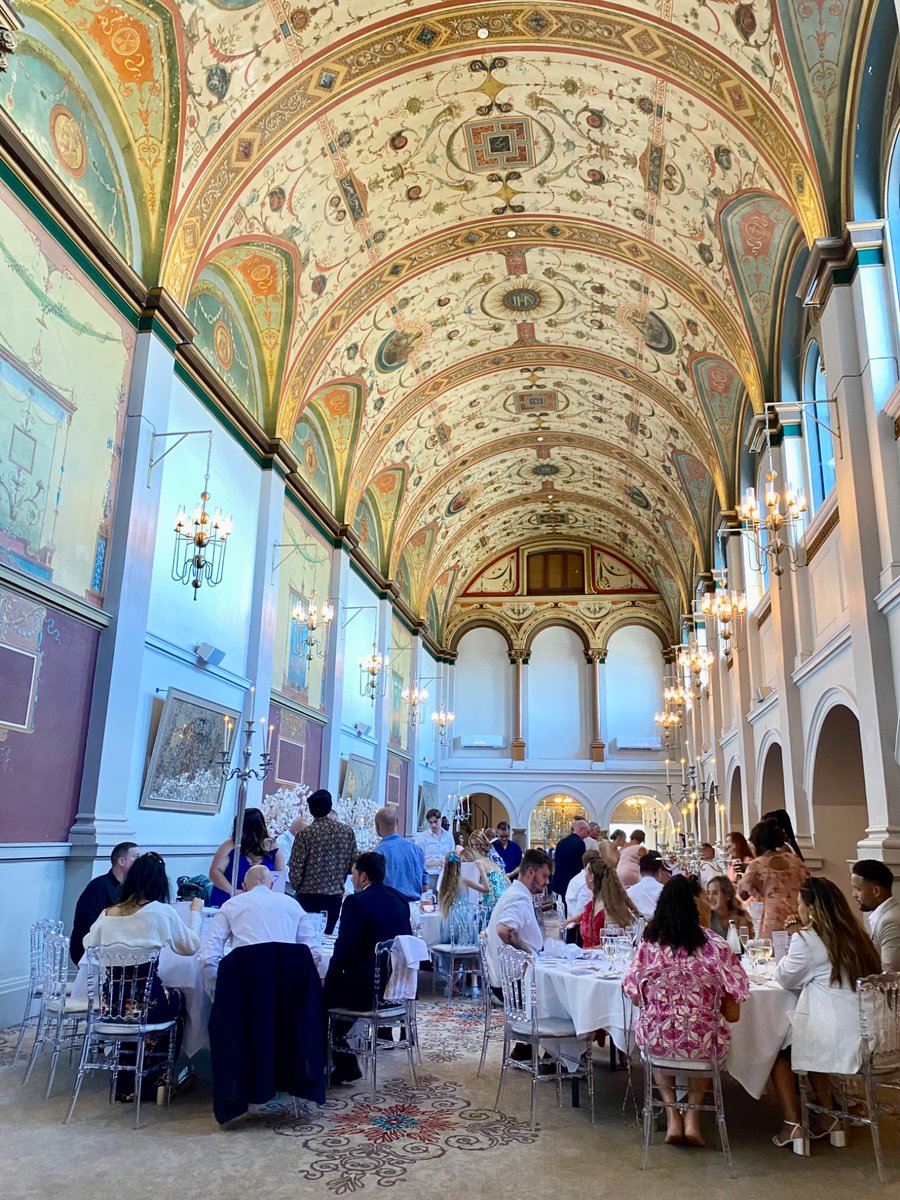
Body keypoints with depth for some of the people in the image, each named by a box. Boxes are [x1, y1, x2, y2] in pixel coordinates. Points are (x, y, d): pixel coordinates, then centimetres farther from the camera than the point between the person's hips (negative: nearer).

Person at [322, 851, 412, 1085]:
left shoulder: (356, 901, -14)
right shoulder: (399, 899, 8)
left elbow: (344, 948, -17)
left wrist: (329, 978, 0)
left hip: (368, 989, -8)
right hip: (398, 988, 8)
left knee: (323, 994, 14)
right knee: (337, 990, 26)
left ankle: (345, 1065, 19)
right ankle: (345, 1064, 28)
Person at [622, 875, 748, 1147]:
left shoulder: (649, 944, -11)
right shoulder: (714, 945, -13)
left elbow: (635, 997, 0)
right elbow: (732, 1014, -8)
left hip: (657, 1040, 0)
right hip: (702, 1042, 0)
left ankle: (673, 1116, 26)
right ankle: (693, 1118, 28)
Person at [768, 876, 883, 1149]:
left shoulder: (806, 940, -14)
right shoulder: (857, 937, 7)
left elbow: (786, 980, 1)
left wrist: (786, 957, 17)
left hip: (837, 1039, -7)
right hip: (865, 1033, 7)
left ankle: (792, 1125, 11)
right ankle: (828, 1118, 29)